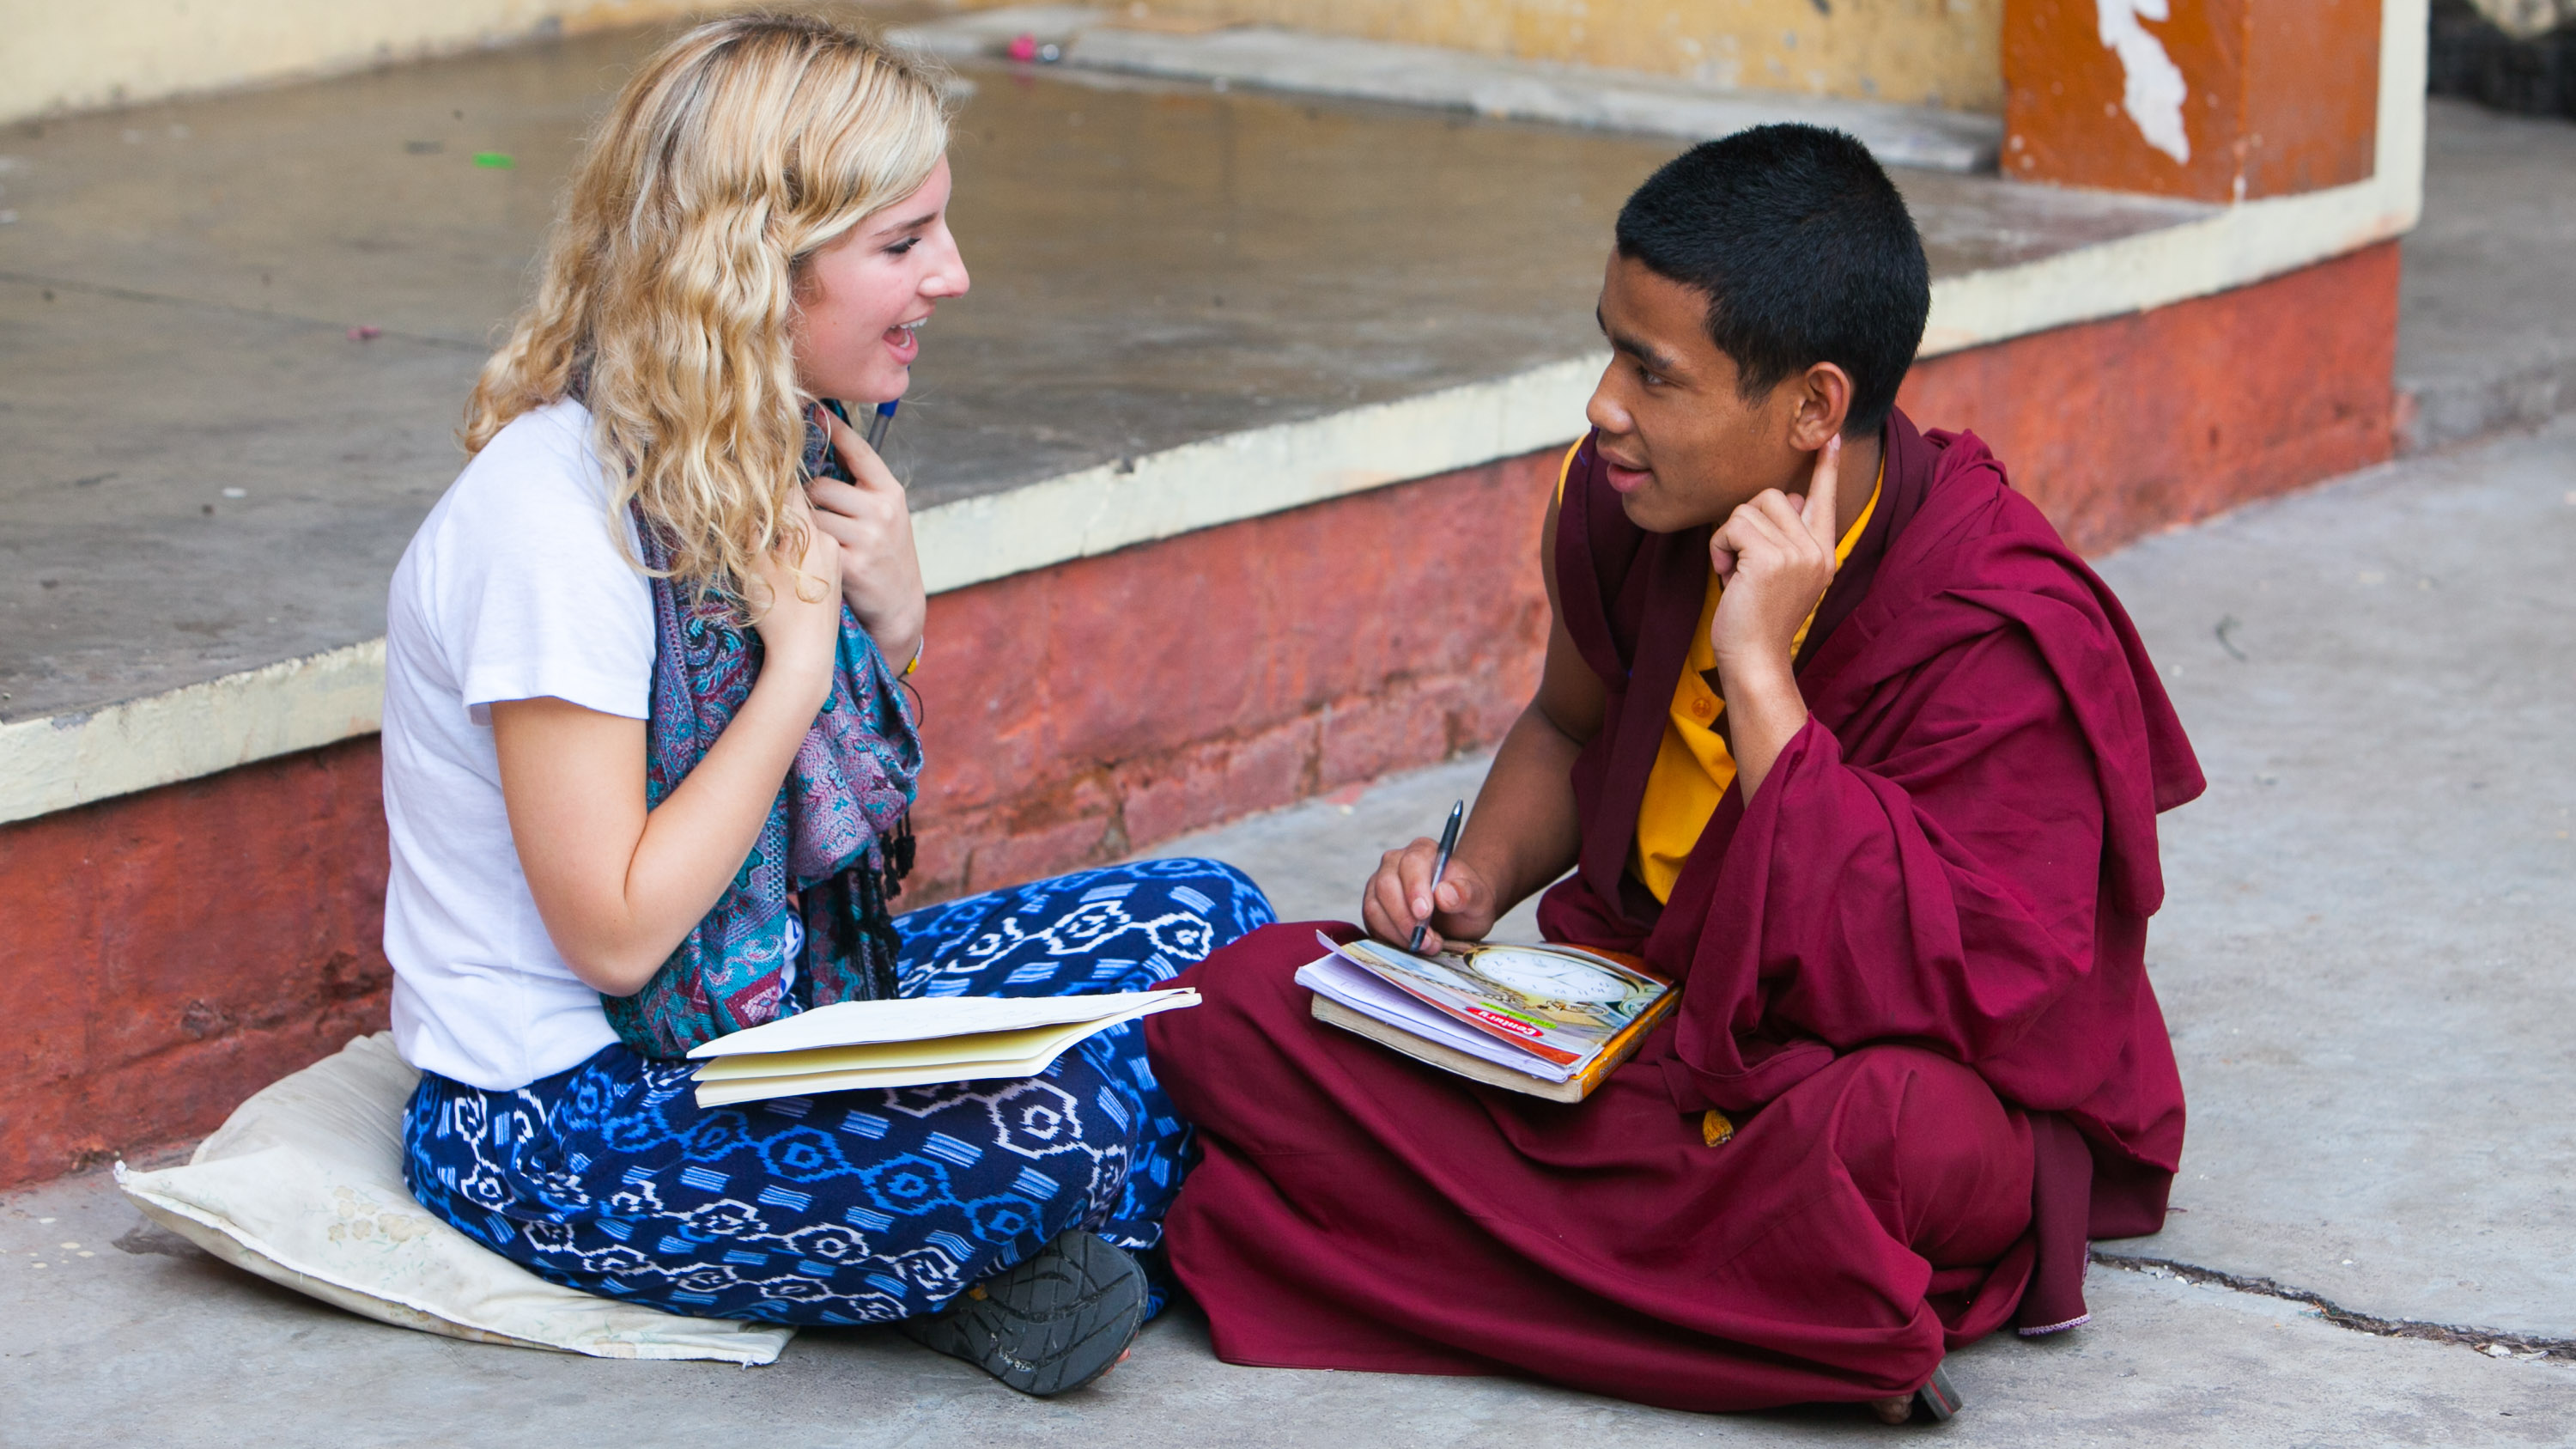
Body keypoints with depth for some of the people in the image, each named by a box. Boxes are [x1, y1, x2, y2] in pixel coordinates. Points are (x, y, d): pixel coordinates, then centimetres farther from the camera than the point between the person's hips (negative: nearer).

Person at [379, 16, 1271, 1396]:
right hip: (555, 1127, -9)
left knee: (1201, 918, 1)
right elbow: (615, 930, -22)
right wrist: (802, 652, -18)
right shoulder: (554, 515, -23)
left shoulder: (778, 458, 4)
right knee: (1062, 1127, -29)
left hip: (763, 1005, 9)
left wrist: (893, 628, -7)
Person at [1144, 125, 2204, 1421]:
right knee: (1232, 1014, -15)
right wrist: (1474, 883, -1)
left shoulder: (2007, 633, -23)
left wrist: (1759, 673, -32)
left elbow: (1913, 997, -33)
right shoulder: (1627, 506, -4)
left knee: (1893, 1132, -44)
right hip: (1635, 1011, 7)